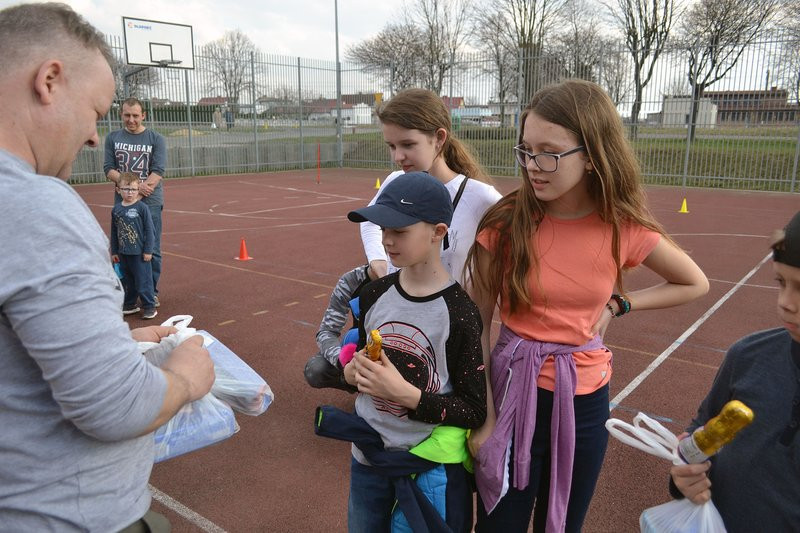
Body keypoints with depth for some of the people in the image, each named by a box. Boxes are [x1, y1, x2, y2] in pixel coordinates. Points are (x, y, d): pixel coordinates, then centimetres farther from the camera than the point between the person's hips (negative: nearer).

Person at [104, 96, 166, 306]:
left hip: (150, 202, -2)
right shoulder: (113, 138, 10)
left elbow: (158, 172, -7)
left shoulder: (156, 139, 2)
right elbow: (109, 169, 3)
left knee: (151, 250, 0)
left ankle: (151, 293, 10)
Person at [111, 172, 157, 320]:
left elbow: (149, 230, -7)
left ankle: (149, 306, 8)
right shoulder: (116, 209, 5)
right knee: (127, 281, 16)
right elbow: (114, 232, 12)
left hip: (140, 253, -5)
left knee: (143, 280, -1)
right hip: (123, 253, 5)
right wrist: (114, 252, 13)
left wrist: (148, 251, -10)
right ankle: (129, 305, 29)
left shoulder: (142, 208, -9)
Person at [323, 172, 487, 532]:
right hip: (367, 459, 5)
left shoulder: (459, 312, -19)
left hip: (431, 466, -5)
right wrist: (352, 372, -11)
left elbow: (475, 410, -16)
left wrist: (405, 393, -25)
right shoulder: (374, 294, -3)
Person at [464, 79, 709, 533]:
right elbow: (478, 323, -8)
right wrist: (483, 413, -9)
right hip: (513, 393, -1)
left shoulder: (625, 229, -9)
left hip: (585, 403, 2)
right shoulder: (506, 223, -14)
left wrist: (615, 306, -3)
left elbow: (695, 284, 9)